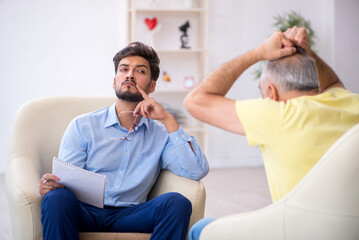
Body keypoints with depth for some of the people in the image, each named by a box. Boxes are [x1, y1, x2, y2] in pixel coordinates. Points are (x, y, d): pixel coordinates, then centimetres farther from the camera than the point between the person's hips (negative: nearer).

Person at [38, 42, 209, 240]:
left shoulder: (160, 134, 13)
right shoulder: (82, 126, 10)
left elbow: (198, 171, -3)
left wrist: (167, 119, -4)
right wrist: (51, 184, -23)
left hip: (129, 216, 1)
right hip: (85, 213, -1)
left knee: (177, 202, -27)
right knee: (58, 197, -34)